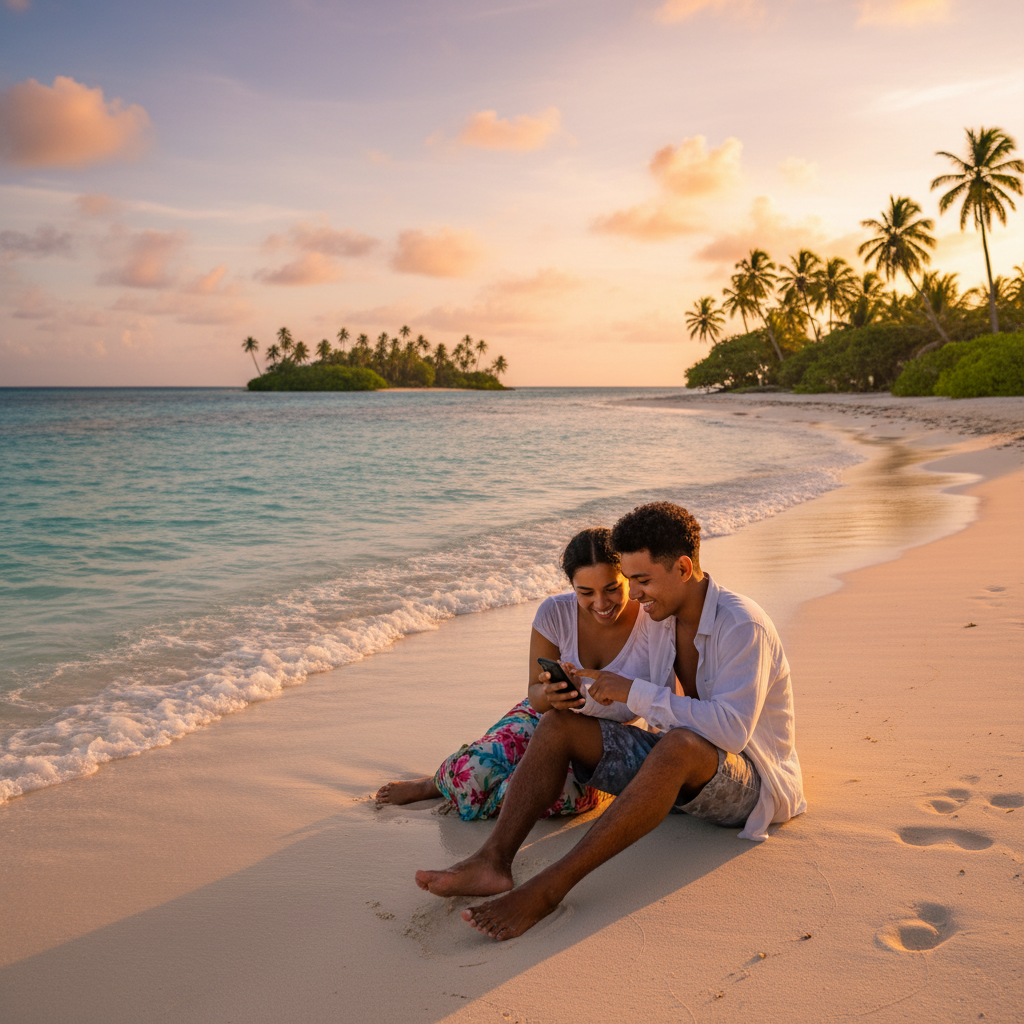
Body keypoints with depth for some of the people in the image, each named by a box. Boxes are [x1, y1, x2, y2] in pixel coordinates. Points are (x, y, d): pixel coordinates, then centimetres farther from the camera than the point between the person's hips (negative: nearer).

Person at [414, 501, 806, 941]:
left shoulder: (743, 627, -21)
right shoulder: (662, 618, 4)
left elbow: (732, 730, -33)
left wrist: (634, 692, -28)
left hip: (749, 782, -7)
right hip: (679, 771, 8)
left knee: (680, 745, -43)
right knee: (558, 725, -11)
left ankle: (549, 887, -44)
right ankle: (492, 860, -28)